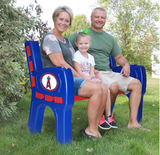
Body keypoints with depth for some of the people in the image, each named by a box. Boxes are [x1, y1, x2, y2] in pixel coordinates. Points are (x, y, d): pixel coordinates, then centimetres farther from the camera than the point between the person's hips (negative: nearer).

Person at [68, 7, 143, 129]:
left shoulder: (110, 39, 21)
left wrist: (126, 65, 3)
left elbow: (119, 57, 25)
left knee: (136, 83, -6)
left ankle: (133, 121, -5)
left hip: (108, 73, 7)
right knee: (113, 86, -33)